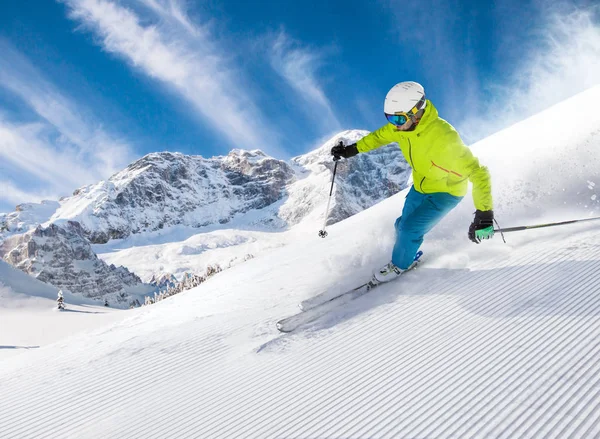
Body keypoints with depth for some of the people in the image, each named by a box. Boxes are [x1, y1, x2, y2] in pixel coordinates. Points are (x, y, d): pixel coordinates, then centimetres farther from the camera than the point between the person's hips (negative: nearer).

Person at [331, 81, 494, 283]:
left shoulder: (443, 137, -40)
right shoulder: (403, 124, -18)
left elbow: (478, 172, -37)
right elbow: (381, 135, 7)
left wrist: (484, 213, -44)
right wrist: (352, 149, 7)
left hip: (447, 191, -7)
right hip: (420, 186, 7)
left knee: (410, 229, -12)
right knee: (403, 225, 15)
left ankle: (400, 264, 18)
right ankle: (408, 257, 45)